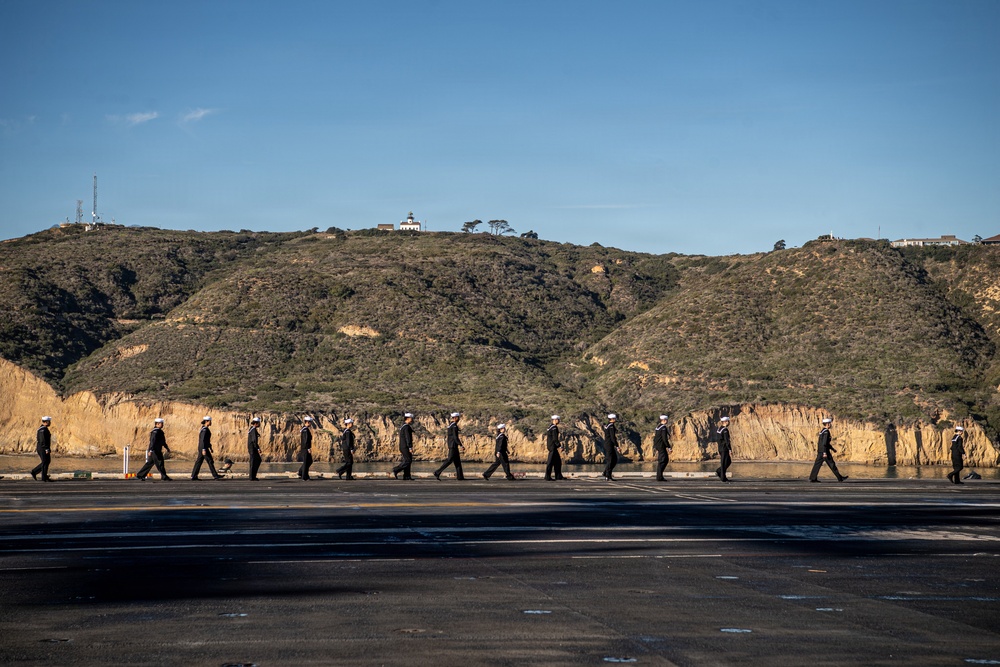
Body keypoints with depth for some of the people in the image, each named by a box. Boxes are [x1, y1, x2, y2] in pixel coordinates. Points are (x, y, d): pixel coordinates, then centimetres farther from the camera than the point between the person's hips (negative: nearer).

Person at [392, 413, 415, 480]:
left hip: (402, 446, 10)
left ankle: (406, 476, 6)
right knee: (408, 461, -9)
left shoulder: (402, 426, 17)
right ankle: (396, 470, -11)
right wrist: (410, 447, -22)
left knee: (407, 460, 8)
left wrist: (400, 448, 23)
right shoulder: (407, 427, -15)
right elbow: (408, 438, -21)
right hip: (406, 446, -10)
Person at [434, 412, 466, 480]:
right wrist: (461, 445, -20)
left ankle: (460, 476, 10)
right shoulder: (454, 426, -16)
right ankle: (437, 472, -10)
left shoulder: (450, 425, 15)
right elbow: (455, 437, -22)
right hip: (453, 446, -10)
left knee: (457, 460, 10)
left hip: (450, 445, 10)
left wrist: (449, 447, 24)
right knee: (449, 460, -9)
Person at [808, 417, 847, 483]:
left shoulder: (822, 431, 16)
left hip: (820, 451, 9)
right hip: (824, 451, -9)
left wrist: (832, 448, 29)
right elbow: (824, 443, -23)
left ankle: (812, 478, -1)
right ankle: (840, 478, 8)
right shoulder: (826, 432, -15)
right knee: (832, 464, 0)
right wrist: (825, 453, -26)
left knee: (817, 464, 5)